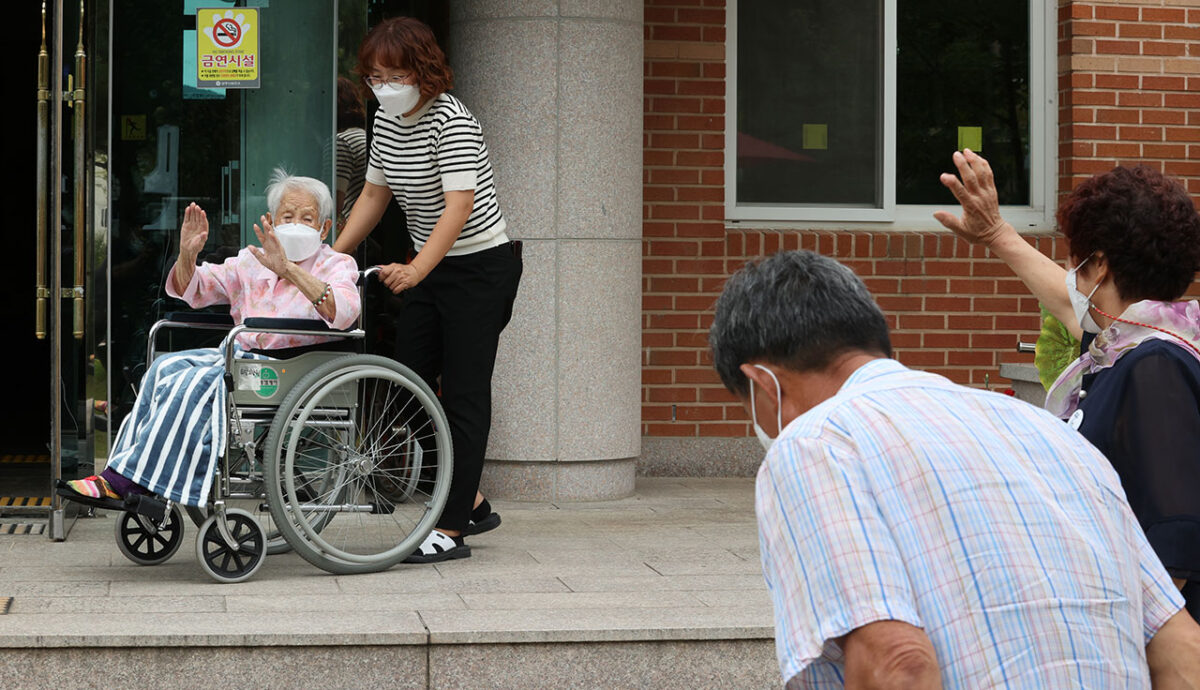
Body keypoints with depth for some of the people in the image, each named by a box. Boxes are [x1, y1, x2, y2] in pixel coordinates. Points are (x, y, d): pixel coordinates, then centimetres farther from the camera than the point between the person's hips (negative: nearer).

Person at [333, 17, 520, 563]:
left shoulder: (451, 121, -21)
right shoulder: (387, 120, 4)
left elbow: (460, 205, -31)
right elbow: (373, 195, 15)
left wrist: (416, 270, -42)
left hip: (481, 266, -9)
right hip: (429, 267, 9)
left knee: (464, 394, -7)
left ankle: (453, 529, -5)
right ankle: (471, 503, 21)